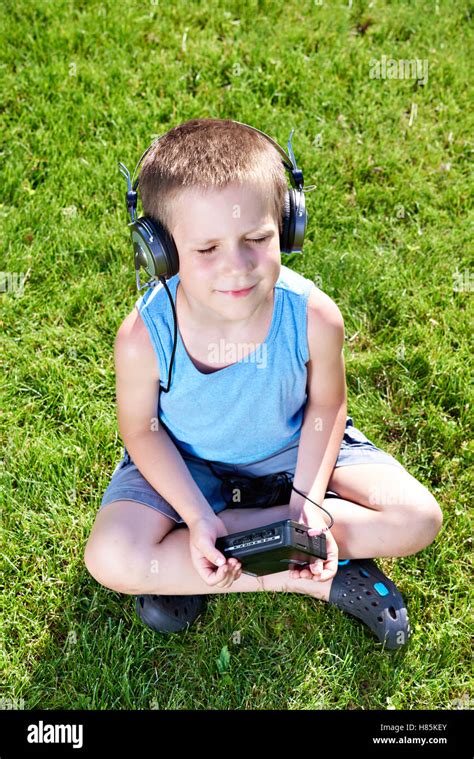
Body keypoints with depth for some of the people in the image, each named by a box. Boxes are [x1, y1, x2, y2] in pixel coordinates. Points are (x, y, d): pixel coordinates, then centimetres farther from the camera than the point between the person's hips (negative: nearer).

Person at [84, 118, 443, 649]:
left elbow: (325, 404, -9)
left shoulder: (315, 317, -28)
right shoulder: (144, 337, -29)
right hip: (185, 461, 0)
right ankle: (319, 580, -13)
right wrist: (196, 517, -21)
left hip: (293, 447, 1)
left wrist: (307, 498, -18)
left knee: (418, 519, -12)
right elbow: (141, 429, -12)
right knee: (110, 559, -23)